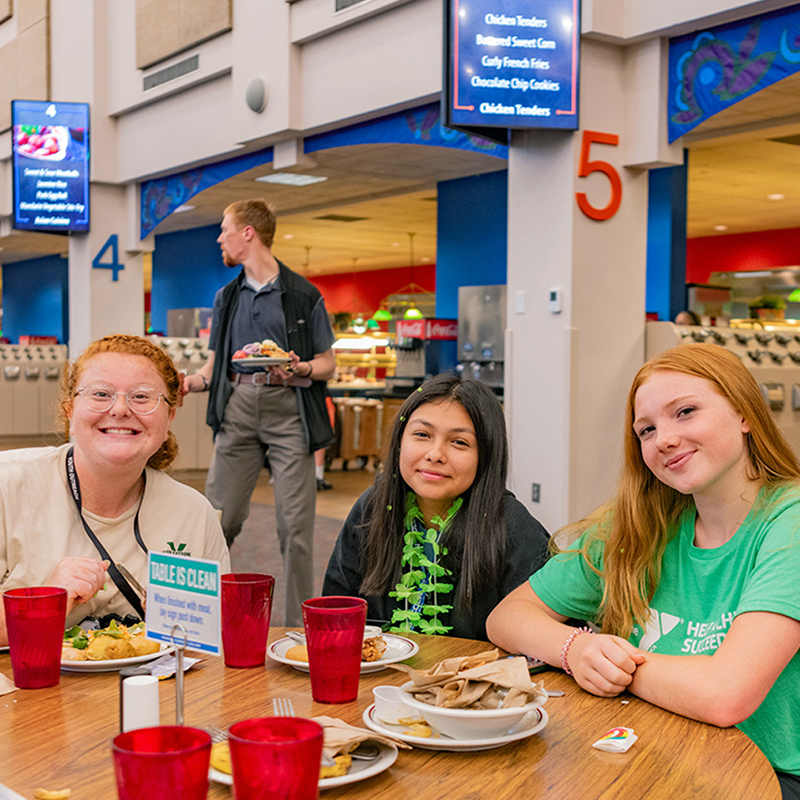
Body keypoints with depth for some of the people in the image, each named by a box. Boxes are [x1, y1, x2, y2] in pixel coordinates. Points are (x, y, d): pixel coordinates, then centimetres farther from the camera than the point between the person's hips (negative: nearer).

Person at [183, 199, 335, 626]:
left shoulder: (302, 294, 4)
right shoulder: (226, 297, 18)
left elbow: (327, 363, 6)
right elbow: (215, 364, 19)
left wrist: (299, 369, -15)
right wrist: (187, 382, -1)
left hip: (288, 406, -4)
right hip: (237, 408, 4)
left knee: (294, 524, -4)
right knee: (219, 516, -2)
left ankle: (299, 624, 4)